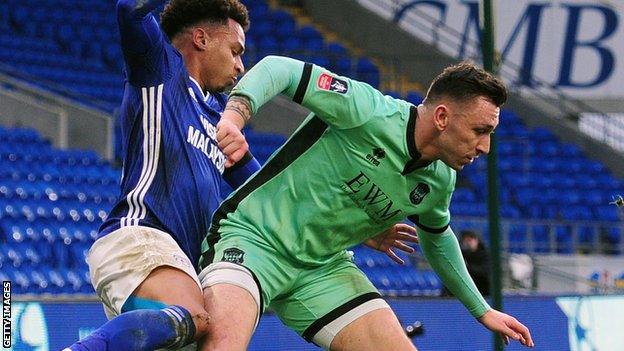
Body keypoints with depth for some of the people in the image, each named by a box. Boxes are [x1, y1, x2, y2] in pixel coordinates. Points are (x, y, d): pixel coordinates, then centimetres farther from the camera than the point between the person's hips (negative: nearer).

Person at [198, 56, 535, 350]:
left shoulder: (439, 182, 3)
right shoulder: (370, 112, -20)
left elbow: (437, 239, 26)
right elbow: (278, 68, -19)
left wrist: (481, 310, 31)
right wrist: (234, 116, -37)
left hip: (324, 268, 8)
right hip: (252, 235, -7)